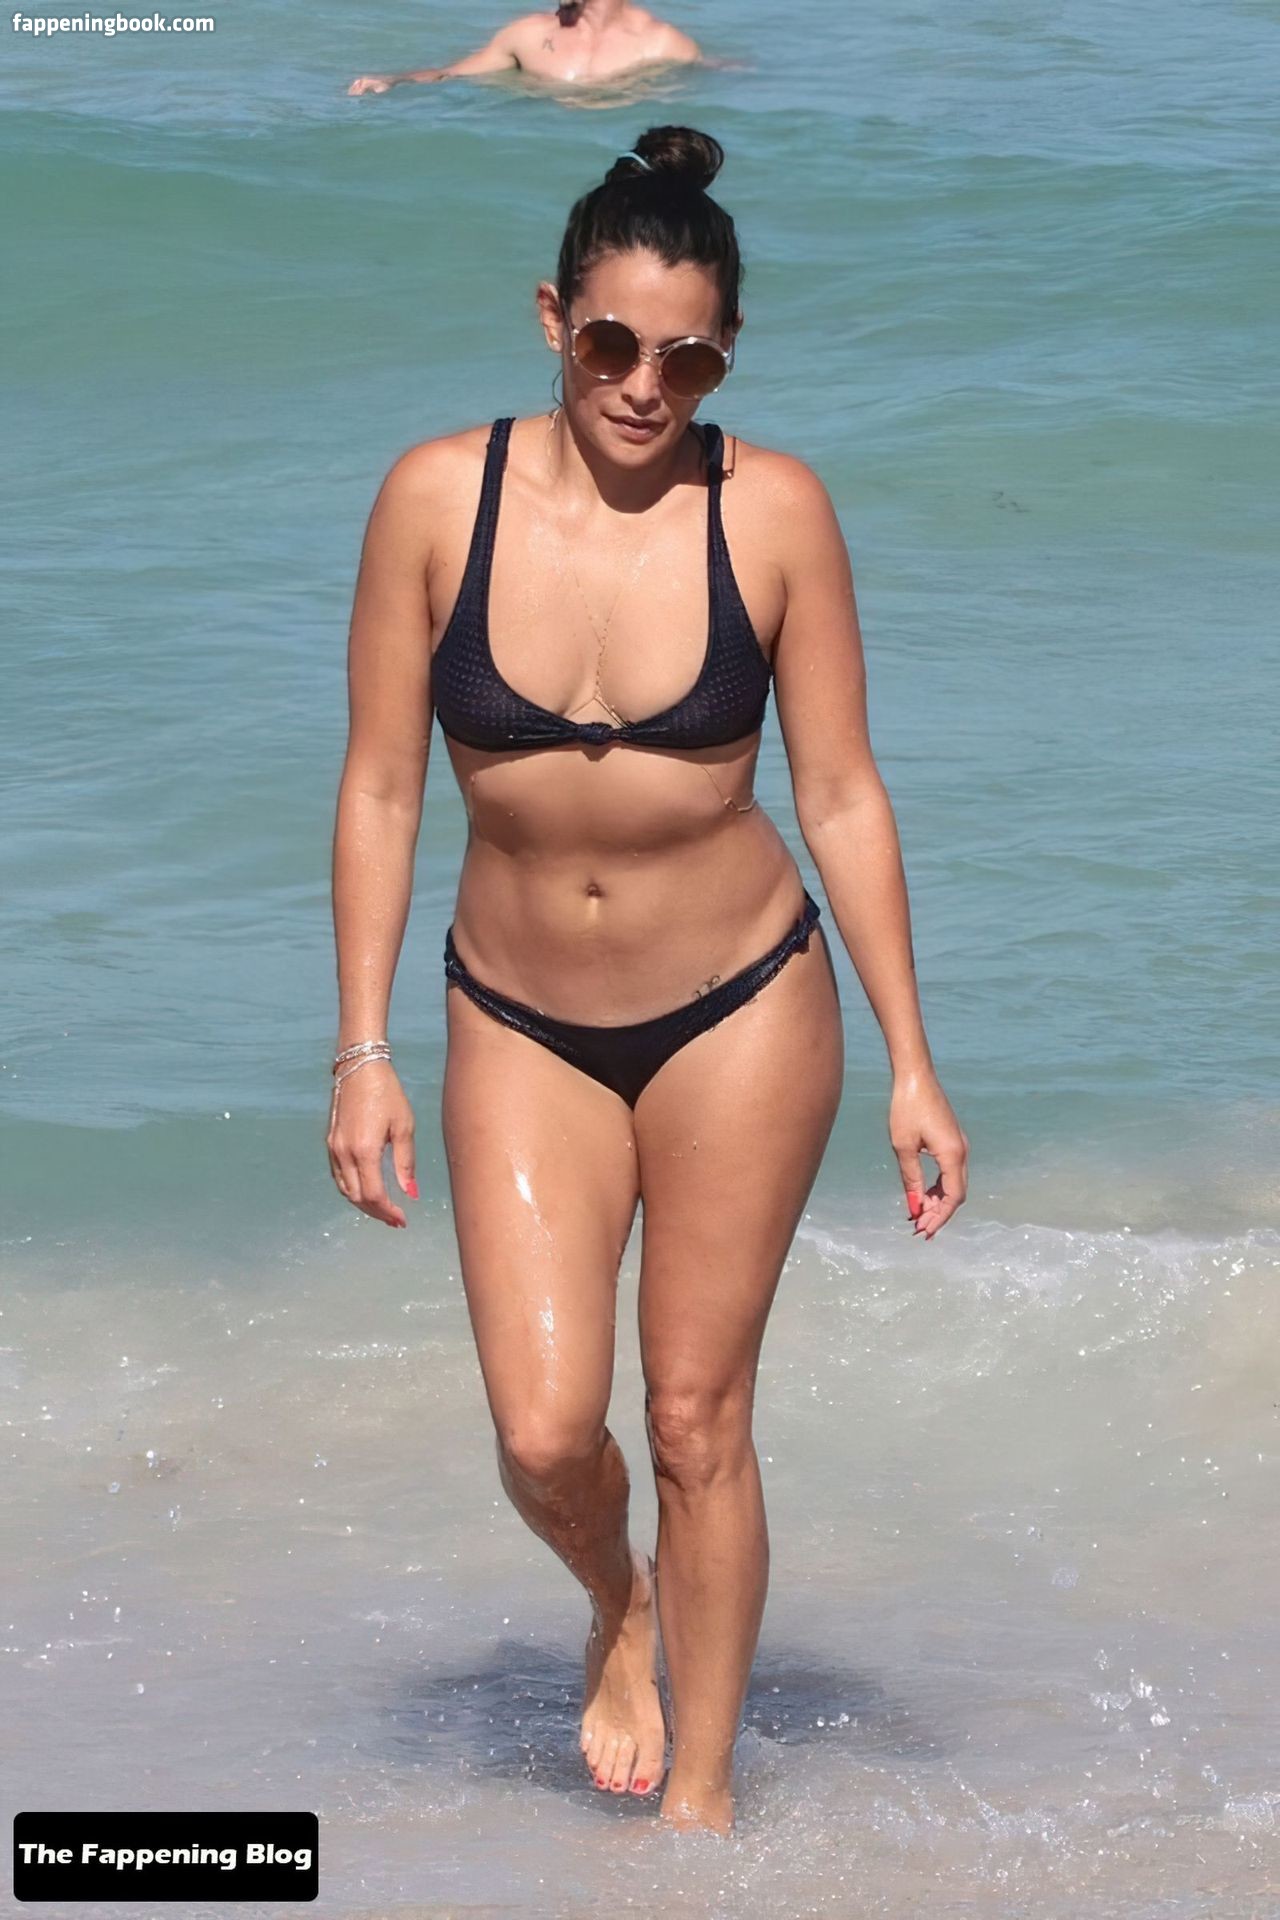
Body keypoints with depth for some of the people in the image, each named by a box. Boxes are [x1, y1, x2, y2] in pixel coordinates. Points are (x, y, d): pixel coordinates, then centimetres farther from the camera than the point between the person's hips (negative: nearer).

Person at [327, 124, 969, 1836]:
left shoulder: (773, 510, -11)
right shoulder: (440, 498, -10)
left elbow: (842, 798, -4)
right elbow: (381, 791, -3)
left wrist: (911, 1065, -3)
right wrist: (362, 1053, -4)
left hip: (741, 1016, -1)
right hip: (521, 1023, 1)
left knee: (697, 1422, 5)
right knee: (545, 1435, -8)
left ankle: (702, 1794, 22)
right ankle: (619, 1604, 28)